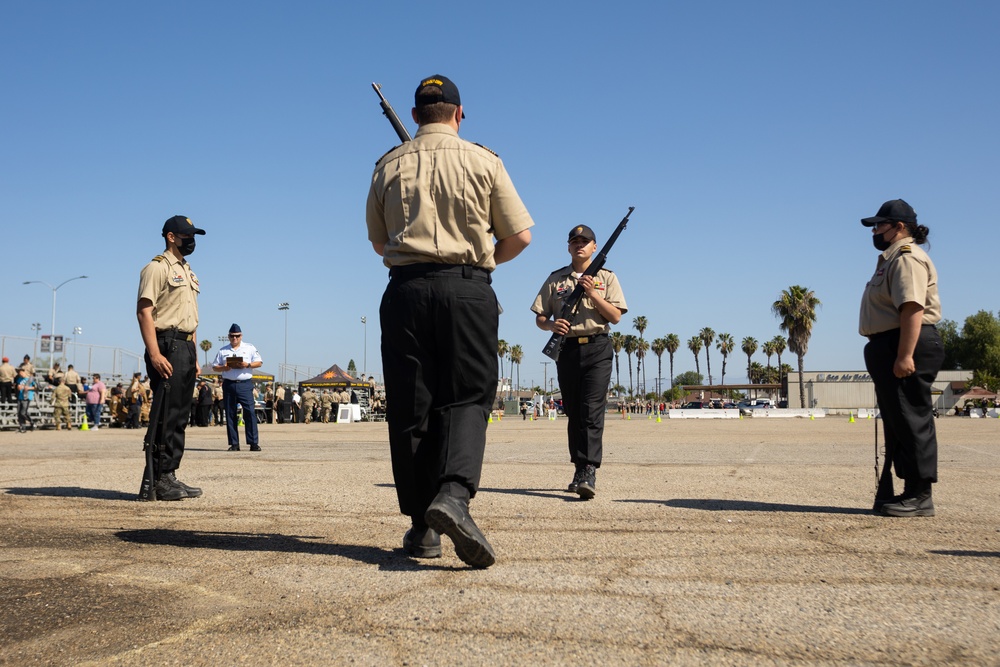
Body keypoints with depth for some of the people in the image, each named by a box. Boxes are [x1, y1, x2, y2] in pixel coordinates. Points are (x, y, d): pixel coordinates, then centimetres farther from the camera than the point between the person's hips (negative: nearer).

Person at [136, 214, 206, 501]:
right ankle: (159, 480, -7)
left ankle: (170, 476, 14)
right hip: (167, 346, -9)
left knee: (180, 415, 9)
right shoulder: (157, 267, -5)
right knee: (165, 415, -10)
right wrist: (154, 355, -23)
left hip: (186, 348, 9)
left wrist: (194, 356, 17)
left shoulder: (188, 272, 22)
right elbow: (144, 311, -14)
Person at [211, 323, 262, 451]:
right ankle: (234, 444, 7)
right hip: (228, 384, 2)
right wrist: (223, 368, -7)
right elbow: (215, 367, 14)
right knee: (230, 415, 2)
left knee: (250, 412, -11)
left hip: (245, 384, -2)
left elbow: (259, 363, 7)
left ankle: (253, 442, -11)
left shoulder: (250, 348, 10)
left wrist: (247, 365, -11)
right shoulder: (223, 351, 15)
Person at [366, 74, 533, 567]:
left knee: (409, 408, 6)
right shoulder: (483, 161, 4)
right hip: (468, 290, -1)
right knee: (467, 397, 3)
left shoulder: (389, 166, 10)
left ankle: (422, 525, 9)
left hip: (405, 289, 2)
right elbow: (519, 236, 4)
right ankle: (454, 494, -22)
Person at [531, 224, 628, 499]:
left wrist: (592, 293, -10)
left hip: (597, 349, -3)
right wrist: (552, 325, -12)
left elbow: (615, 316, 1)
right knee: (573, 413, 7)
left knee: (592, 411, -14)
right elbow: (539, 318, 11)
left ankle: (589, 472, -20)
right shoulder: (555, 279, 13)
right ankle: (579, 470, 15)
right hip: (567, 350, 3)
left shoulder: (606, 277, 10)